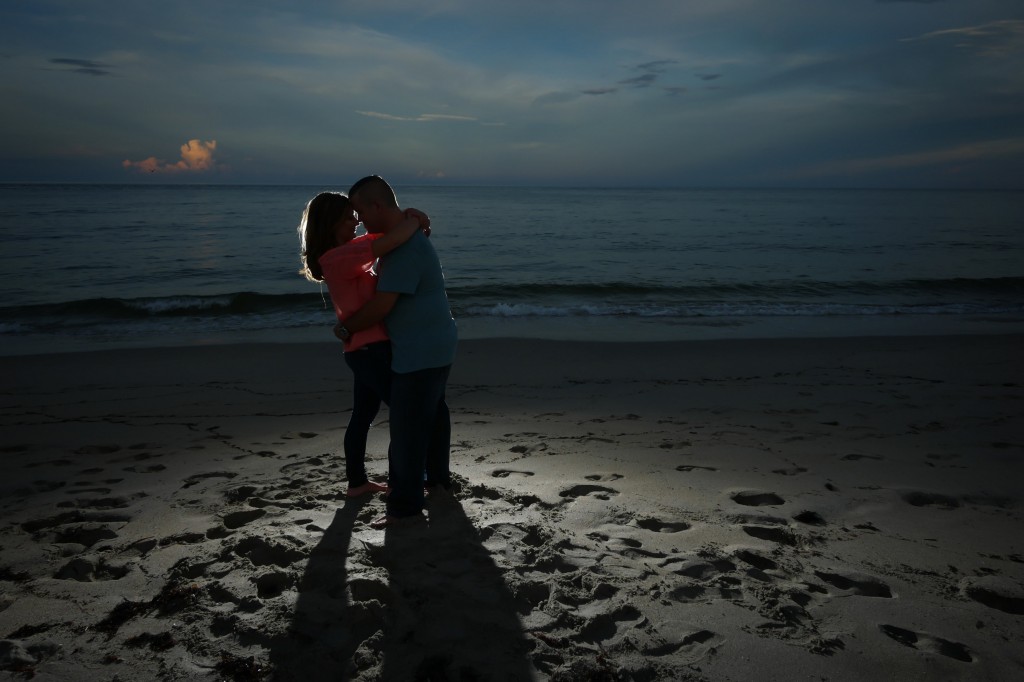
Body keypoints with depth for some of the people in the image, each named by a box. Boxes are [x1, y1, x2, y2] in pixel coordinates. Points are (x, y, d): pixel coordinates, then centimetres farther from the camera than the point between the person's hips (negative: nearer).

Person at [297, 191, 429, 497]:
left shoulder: (351, 249, 10)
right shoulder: (337, 257, -20)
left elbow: (383, 236, 18)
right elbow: (391, 241, -32)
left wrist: (410, 216, -3)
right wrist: (416, 220, -14)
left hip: (364, 348, 10)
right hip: (373, 348, -10)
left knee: (363, 415, 17)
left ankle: (357, 481, 29)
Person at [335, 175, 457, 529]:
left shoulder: (407, 246, -23)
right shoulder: (407, 236, 12)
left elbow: (382, 304, -23)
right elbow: (384, 284, 29)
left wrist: (346, 328, -10)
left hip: (420, 353, -11)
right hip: (435, 345, 11)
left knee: (407, 426, -4)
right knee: (434, 413, 21)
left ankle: (406, 505, 5)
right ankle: (438, 480, 37)